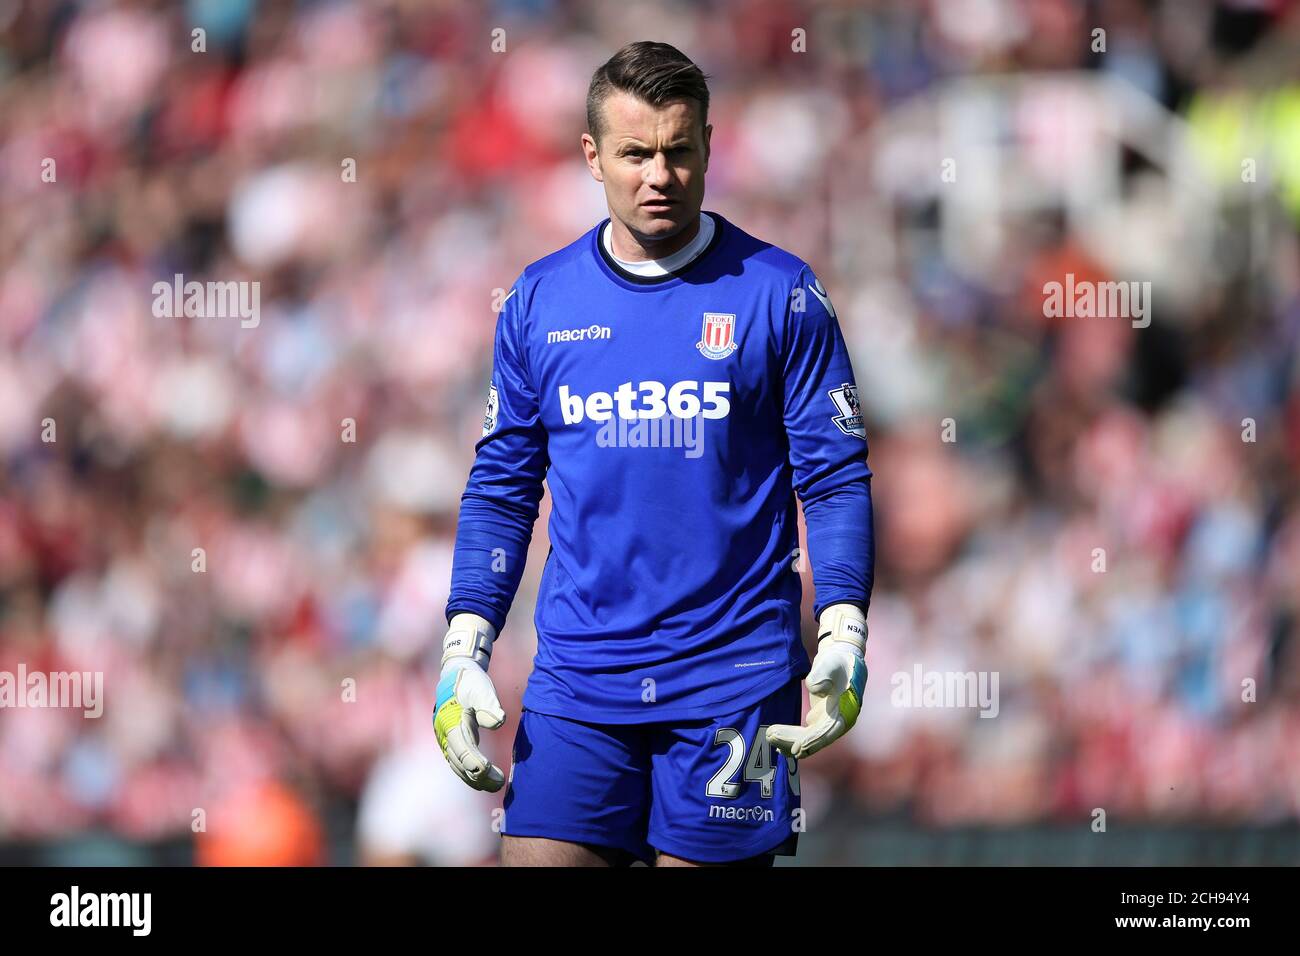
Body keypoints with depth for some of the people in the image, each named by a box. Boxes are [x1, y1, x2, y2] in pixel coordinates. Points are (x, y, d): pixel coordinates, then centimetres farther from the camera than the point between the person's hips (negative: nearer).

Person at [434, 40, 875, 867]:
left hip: (734, 676, -2)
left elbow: (836, 477, 0)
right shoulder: (538, 301, 7)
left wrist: (844, 634, -12)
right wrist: (465, 650, 4)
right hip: (576, 680, 2)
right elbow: (502, 485, 12)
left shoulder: (781, 295, -1)